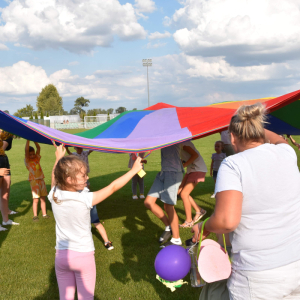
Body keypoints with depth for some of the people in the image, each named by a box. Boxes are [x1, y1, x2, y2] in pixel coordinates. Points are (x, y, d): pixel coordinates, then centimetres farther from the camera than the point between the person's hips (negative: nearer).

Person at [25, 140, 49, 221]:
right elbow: (26, 150, -16)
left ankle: (44, 214, 17)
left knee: (43, 198, 9)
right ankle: (35, 216, 2)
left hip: (41, 179, 5)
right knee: (36, 199, -6)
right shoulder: (27, 161, -3)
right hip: (34, 181, -5)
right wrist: (28, 140, -18)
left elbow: (38, 148, 1)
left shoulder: (37, 158, 10)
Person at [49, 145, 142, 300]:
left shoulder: (54, 196, -8)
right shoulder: (85, 199, -21)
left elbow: (55, 176, 14)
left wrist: (58, 158, 28)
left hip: (61, 255, 4)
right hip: (83, 255, -4)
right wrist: (134, 170, -5)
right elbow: (113, 187, -14)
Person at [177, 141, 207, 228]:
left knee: (184, 194, -10)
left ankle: (188, 221, 2)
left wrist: (183, 166, -24)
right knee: (180, 191, 8)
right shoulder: (179, 145, 11)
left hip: (198, 170, -10)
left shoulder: (183, 143, -18)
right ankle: (199, 211, 17)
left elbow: (195, 155, -27)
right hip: (191, 170, 10)